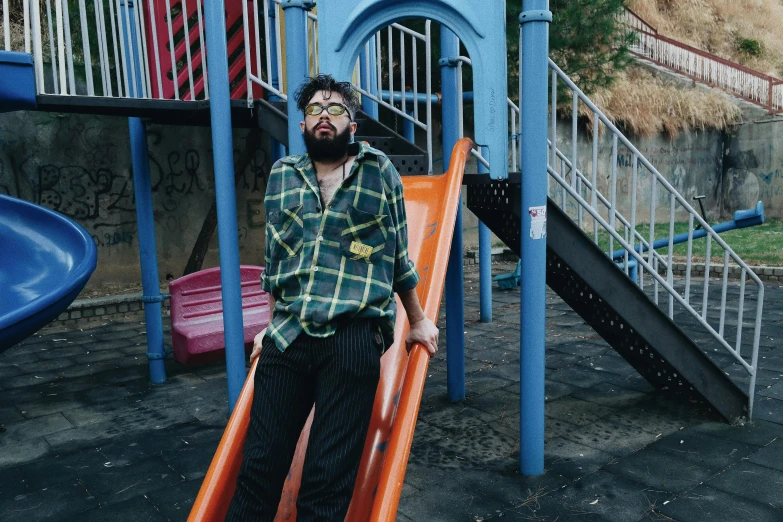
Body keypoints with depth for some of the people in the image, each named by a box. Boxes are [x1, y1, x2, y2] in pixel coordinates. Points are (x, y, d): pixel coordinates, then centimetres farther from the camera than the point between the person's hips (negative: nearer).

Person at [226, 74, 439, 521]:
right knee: (260, 466, 5)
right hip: (286, 336, 3)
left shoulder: (379, 171, 5)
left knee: (328, 480, 2)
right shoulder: (282, 174, 13)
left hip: (353, 338, -3)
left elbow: (398, 253, 10)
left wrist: (418, 321, 15)